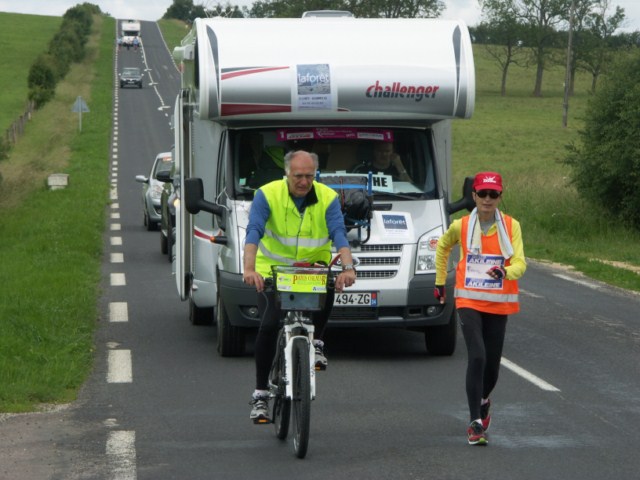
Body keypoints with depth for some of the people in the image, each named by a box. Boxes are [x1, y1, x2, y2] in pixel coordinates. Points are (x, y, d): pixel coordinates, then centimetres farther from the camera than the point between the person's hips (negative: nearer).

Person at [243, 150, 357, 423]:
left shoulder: (328, 198, -8)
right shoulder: (268, 195, -13)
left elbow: (339, 234, -21)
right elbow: (254, 232, -25)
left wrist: (347, 267, -40)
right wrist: (249, 269, -42)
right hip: (272, 269, -1)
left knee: (328, 289, -32)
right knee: (269, 325, -17)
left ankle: (316, 342, -7)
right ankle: (260, 394, -5)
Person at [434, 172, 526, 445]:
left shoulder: (511, 226, -1)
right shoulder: (461, 226, 0)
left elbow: (520, 263, -10)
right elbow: (442, 247, 20)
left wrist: (506, 272, -32)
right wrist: (440, 282, 21)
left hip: (499, 304, 2)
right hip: (469, 301, -2)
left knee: (492, 363, 9)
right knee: (477, 357, -18)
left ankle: (483, 401, 42)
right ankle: (476, 423, -15)